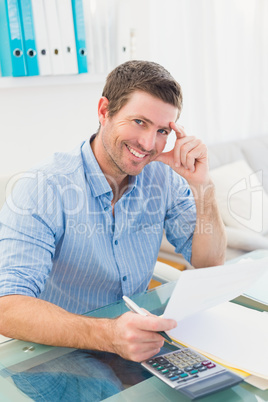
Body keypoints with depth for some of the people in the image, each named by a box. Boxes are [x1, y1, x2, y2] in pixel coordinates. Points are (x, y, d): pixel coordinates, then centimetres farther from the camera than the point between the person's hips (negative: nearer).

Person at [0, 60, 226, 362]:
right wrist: (107, 335, -42)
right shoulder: (42, 189, -18)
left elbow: (208, 266, -1)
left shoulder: (164, 177, -2)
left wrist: (201, 185, -15)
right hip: (62, 356, -4)